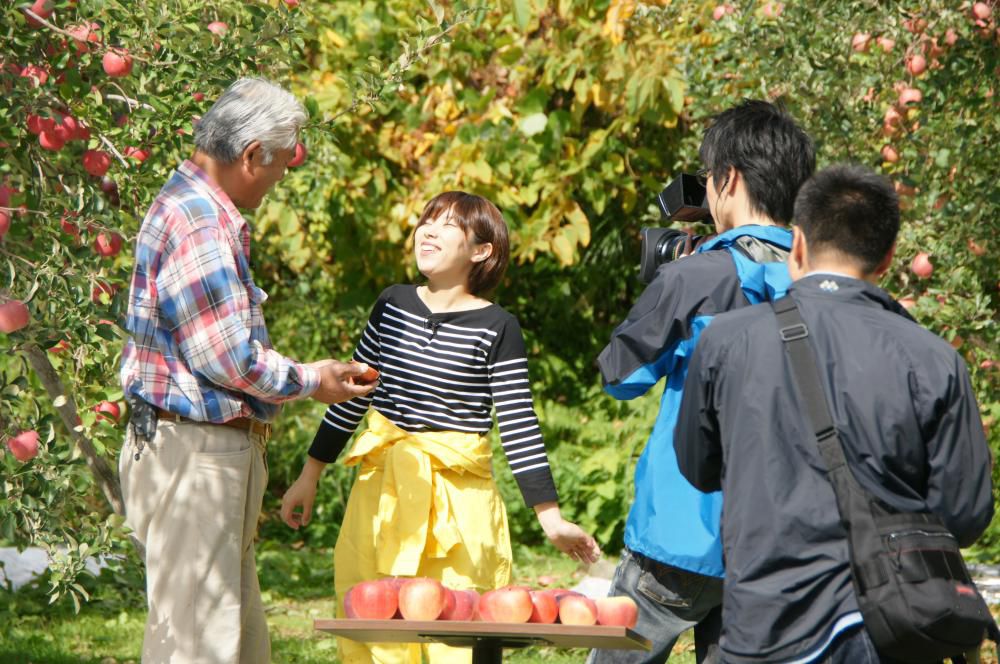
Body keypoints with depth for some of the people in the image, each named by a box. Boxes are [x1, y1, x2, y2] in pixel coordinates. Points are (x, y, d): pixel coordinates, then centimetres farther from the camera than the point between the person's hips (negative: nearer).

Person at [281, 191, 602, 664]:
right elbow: (354, 392, 16)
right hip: (383, 492, 4)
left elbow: (518, 425, -4)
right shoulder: (392, 304, 7)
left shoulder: (496, 328, -5)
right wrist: (310, 475, 18)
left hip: (458, 497, -4)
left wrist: (550, 517, -7)